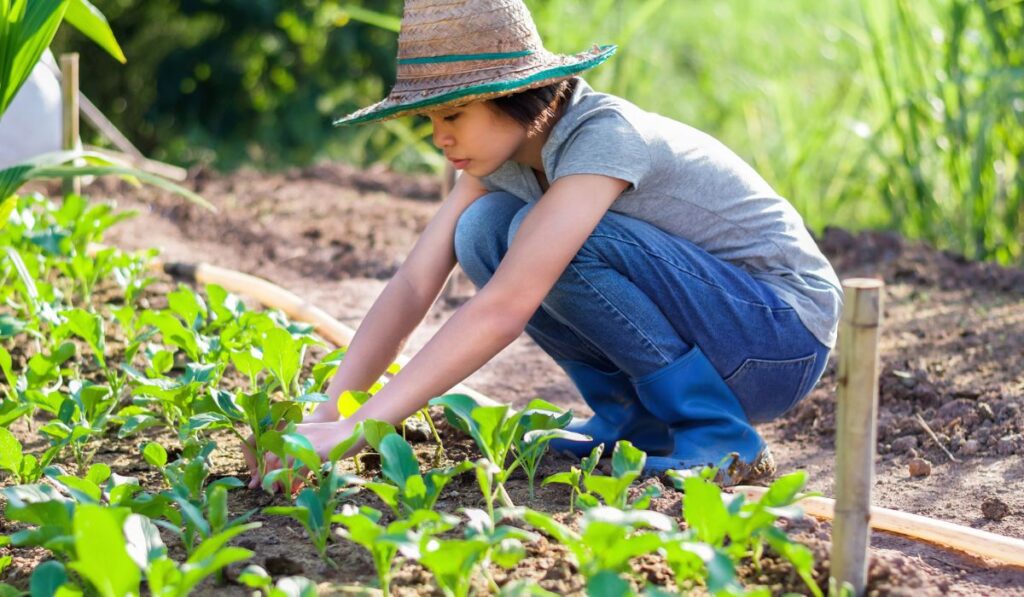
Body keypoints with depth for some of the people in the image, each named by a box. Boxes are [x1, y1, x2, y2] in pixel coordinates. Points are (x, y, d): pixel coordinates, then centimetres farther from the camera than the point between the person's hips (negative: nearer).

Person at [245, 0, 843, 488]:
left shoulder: (603, 136, -27)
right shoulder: (502, 154, -3)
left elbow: (503, 310, -35)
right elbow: (412, 286, -7)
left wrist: (357, 429, -37)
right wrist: (324, 416, -19)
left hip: (785, 336, -7)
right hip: (703, 336, 8)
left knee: (534, 234, -26)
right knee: (483, 229, -9)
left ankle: (719, 440, -14)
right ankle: (636, 419, 3)